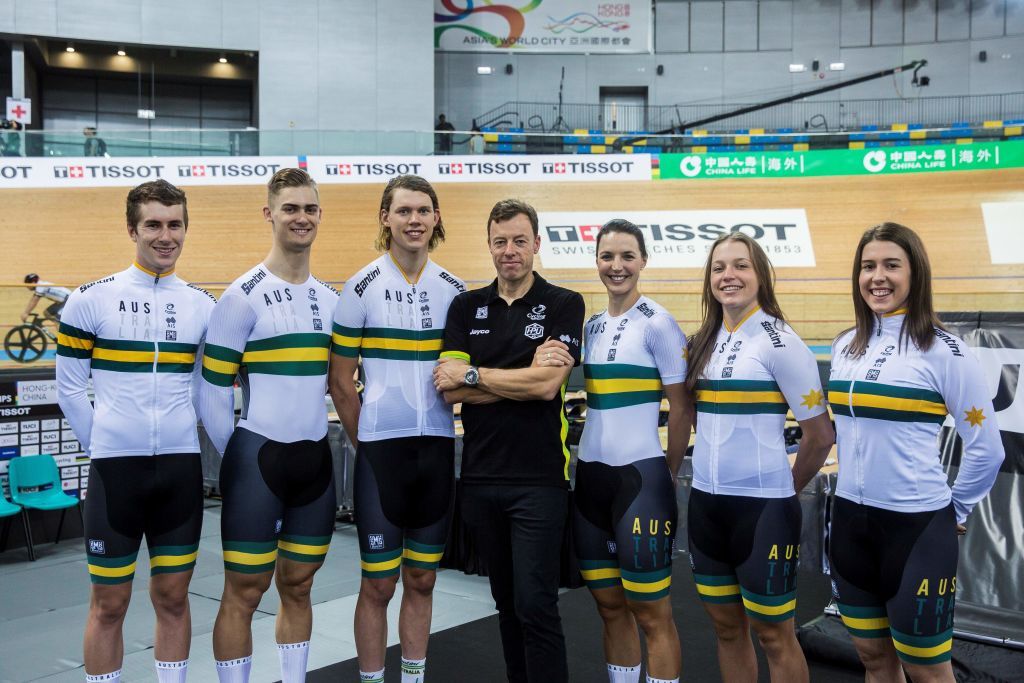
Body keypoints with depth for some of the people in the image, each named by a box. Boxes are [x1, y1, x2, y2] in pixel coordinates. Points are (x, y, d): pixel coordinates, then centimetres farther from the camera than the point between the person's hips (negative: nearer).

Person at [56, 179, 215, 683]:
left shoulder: (202, 305, 5)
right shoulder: (91, 299, -3)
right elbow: (69, 387, 2)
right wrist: (101, 448, 1)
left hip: (181, 465, 2)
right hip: (115, 466, -2)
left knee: (173, 596, 11)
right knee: (109, 602, 6)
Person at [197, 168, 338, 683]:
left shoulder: (329, 299, 10)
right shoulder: (244, 295, -8)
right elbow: (211, 390, -8)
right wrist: (236, 457, -4)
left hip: (316, 459, 6)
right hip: (258, 458, -5)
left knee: (298, 587, 14)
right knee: (244, 592, 1)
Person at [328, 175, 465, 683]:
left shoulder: (452, 289, 7)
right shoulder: (362, 288, -5)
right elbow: (340, 380, -1)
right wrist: (365, 443, 1)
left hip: (437, 447, 4)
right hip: (381, 449, -4)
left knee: (421, 579, 14)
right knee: (378, 583, 4)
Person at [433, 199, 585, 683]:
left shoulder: (563, 305, -2)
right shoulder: (466, 307, 8)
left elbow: (547, 385, -15)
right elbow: (449, 389, -4)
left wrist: (473, 375, -8)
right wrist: (522, 378, -12)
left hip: (538, 478, -4)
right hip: (479, 475, 4)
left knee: (535, 604, -3)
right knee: (506, 600, 16)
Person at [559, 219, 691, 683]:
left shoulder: (657, 323, -9)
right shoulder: (591, 326, 11)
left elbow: (682, 409, -7)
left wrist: (669, 475, 0)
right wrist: (543, 366, -4)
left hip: (640, 478, -7)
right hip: (591, 476, 7)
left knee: (651, 614, 3)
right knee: (610, 606, 15)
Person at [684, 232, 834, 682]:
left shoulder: (780, 343, -11)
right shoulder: (704, 342, 8)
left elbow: (820, 435, -8)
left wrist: (787, 490, 4)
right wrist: (714, 472, 13)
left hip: (762, 507, -6)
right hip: (706, 503, 6)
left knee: (772, 634, 7)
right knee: (726, 627, 17)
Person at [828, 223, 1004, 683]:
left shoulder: (943, 350, -11)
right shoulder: (844, 347, 5)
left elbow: (986, 447, -5)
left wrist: (956, 512, 2)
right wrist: (855, 485, 14)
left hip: (917, 526, -5)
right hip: (850, 522, 5)